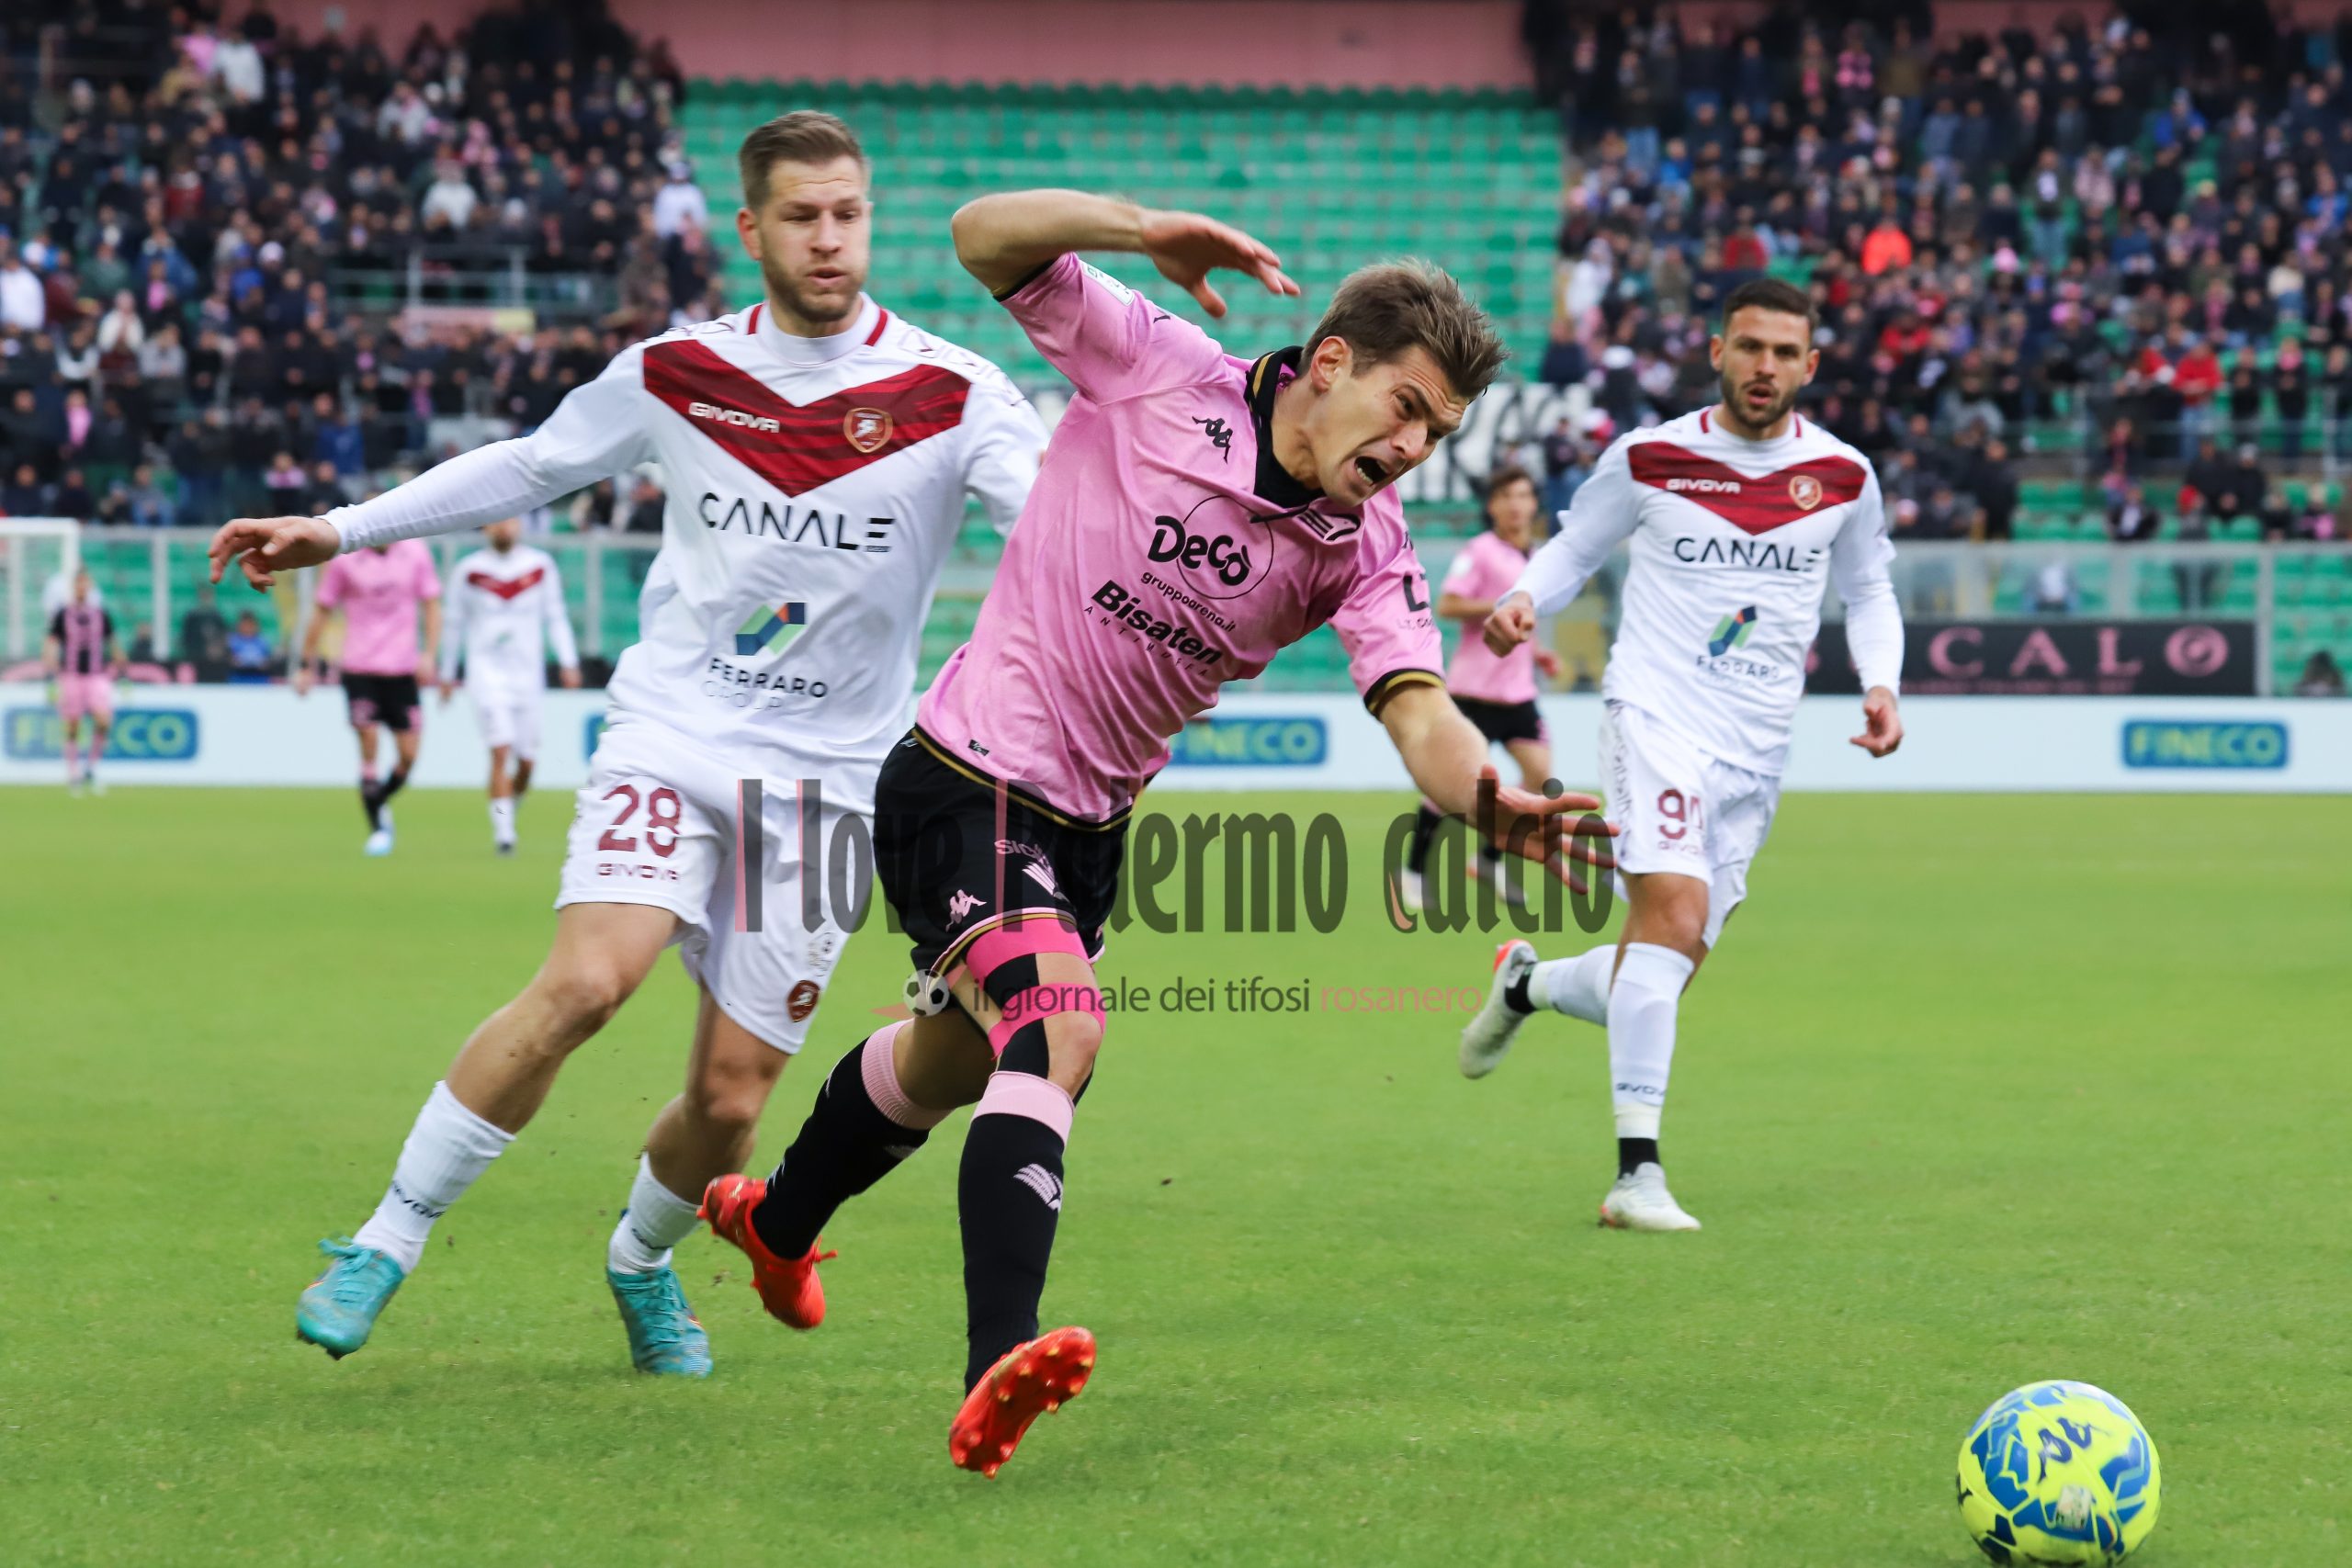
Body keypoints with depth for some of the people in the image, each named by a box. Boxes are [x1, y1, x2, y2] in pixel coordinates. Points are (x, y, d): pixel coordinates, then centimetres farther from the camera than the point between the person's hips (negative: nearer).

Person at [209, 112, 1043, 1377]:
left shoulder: (950, 395, -5)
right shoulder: (676, 374, 2)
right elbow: (526, 468, 17)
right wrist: (341, 528, 15)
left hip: (825, 778, 0)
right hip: (670, 737, 0)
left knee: (729, 1099, -1)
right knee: (585, 983, -25)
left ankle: (642, 1258, 33)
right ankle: (390, 1239, -10)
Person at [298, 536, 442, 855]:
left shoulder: (416, 554, 3)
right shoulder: (345, 559, -2)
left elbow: (431, 606, 9)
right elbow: (322, 611, 7)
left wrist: (428, 652, -5)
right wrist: (307, 664, 8)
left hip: (402, 669, 2)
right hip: (359, 669, -2)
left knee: (408, 755, -1)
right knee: (368, 741, -12)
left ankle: (379, 803, 28)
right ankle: (378, 829, -2)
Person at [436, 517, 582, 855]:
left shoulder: (540, 565, 3)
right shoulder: (470, 570, 1)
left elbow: (555, 618, 10)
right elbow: (454, 623, 11)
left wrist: (568, 662, 1)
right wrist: (447, 673, 16)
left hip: (527, 673, 2)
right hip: (487, 671, -2)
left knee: (527, 760, 4)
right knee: (501, 750, -17)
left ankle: (510, 808, 31)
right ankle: (503, 830, -17)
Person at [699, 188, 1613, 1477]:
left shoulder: (1364, 549, -6)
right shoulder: (1156, 371, -16)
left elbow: (1419, 712, -21)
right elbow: (988, 235, -19)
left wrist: (1489, 801, -43)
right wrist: (1149, 230, -34)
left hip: (1090, 823, 7)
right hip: (967, 781, -7)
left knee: (954, 1062, 26)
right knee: (1059, 1033, -29)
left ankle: (777, 1221, 56)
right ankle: (996, 1369, -40)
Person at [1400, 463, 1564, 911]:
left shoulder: (1533, 558, 14)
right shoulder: (1480, 552, -9)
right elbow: (1446, 606, -18)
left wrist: (1536, 654, 11)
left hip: (1517, 689, 6)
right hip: (1475, 688, -6)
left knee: (1539, 771, -8)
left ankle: (1492, 859, 7)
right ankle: (1413, 870, 11)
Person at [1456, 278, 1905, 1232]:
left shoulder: (1842, 477, 4)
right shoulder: (1649, 459, -2)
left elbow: (1869, 590, 20)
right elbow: (1575, 546, 11)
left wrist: (1880, 686, 3)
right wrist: (1524, 599, -10)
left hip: (1757, 753, 4)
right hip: (1657, 715, -4)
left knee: (1663, 970, 5)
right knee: (1674, 911, -26)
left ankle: (1527, 984, 38)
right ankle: (1637, 1170, -26)